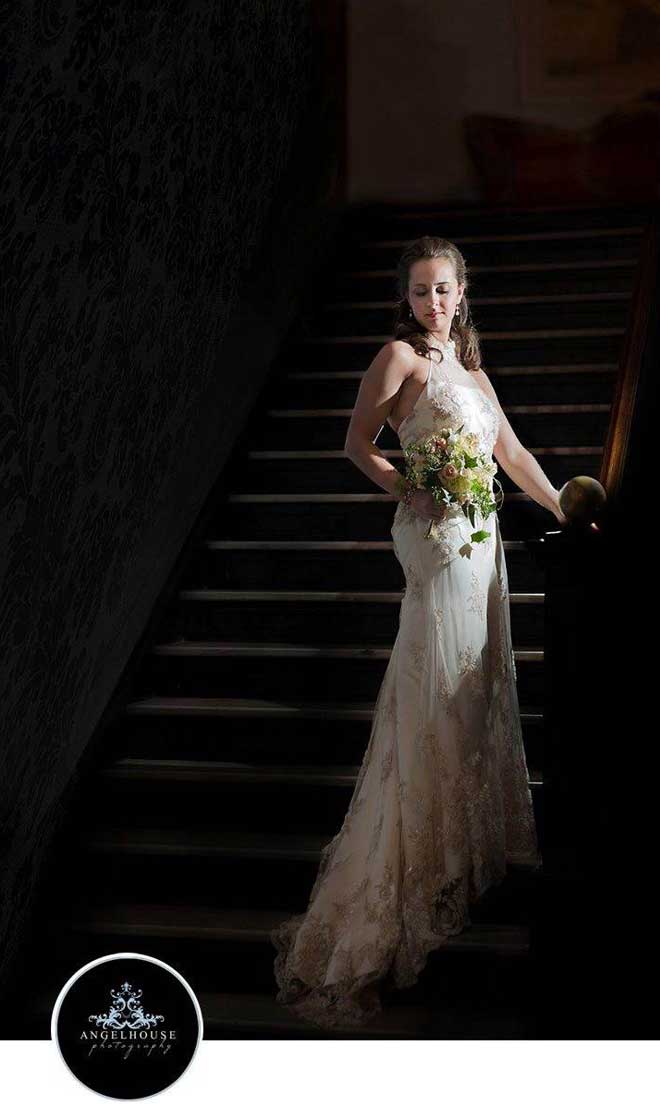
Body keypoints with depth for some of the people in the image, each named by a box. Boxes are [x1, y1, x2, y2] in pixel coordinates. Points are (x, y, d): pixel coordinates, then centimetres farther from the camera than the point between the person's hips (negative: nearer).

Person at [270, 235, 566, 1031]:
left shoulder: (467, 364, 17)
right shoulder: (401, 356, -5)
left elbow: (510, 452, 23)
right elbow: (358, 443, -7)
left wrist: (568, 512, 25)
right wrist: (414, 490, -20)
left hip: (480, 538, 8)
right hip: (438, 537, -8)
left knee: (476, 689, 16)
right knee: (432, 706, -10)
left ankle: (476, 841, 33)